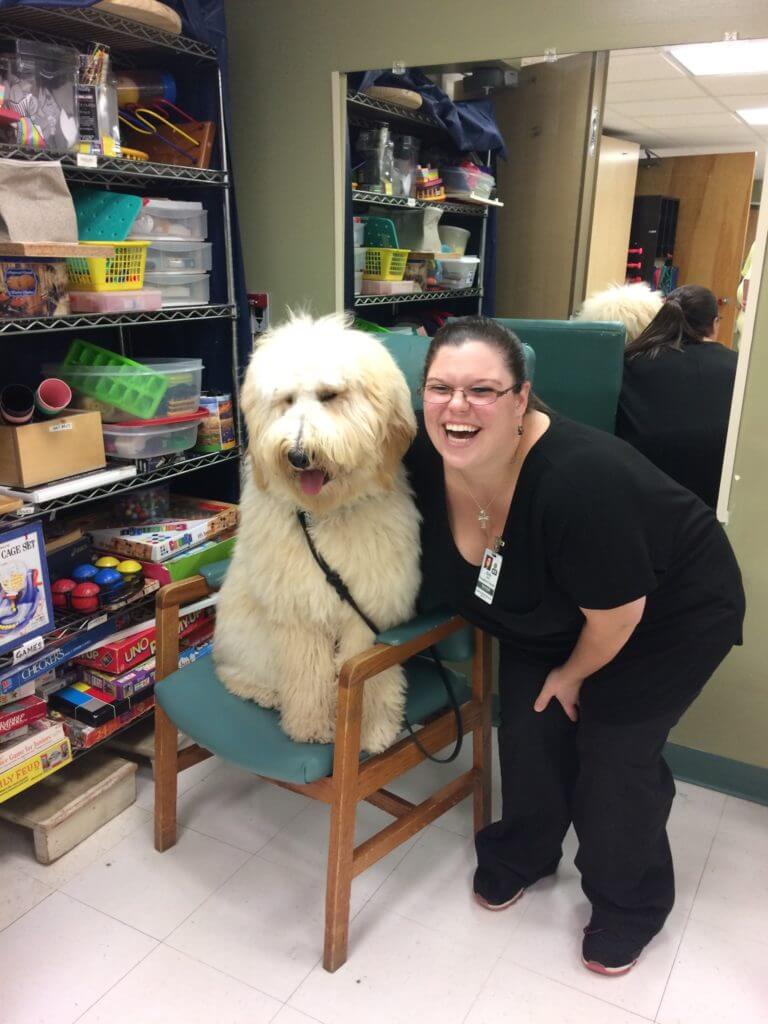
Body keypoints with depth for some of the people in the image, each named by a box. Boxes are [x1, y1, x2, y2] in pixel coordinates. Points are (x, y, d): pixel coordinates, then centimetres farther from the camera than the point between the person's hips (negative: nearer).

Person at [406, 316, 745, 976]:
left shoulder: (580, 480, -40)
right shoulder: (424, 457, -23)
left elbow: (616, 612, -24)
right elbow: (433, 547, 2)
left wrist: (573, 673, -8)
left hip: (667, 613, -5)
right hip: (548, 618, 5)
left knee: (615, 752, -2)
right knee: (528, 734, 5)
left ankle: (629, 907, 26)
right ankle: (521, 855, 35)